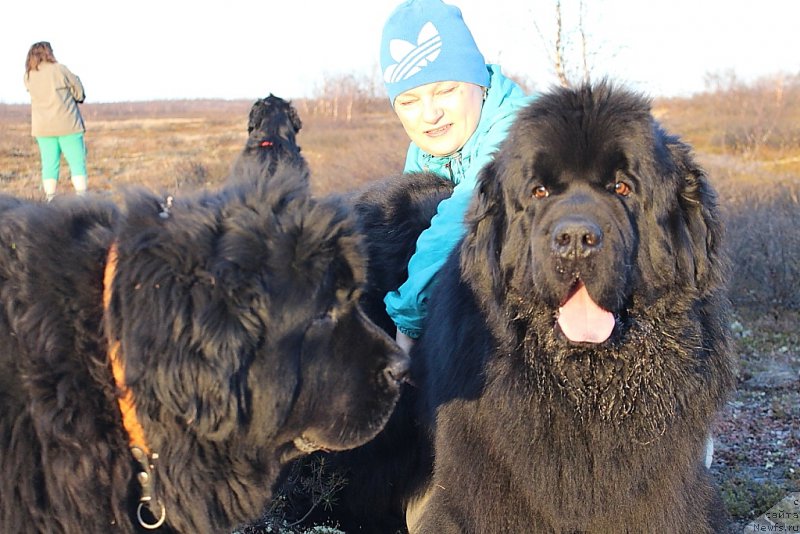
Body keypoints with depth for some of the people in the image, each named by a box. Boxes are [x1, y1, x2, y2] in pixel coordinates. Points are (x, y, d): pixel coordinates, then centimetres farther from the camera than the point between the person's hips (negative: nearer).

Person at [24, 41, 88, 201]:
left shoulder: (29, 76, 4)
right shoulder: (59, 69, -8)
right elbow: (80, 93, -3)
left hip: (43, 128, 4)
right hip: (67, 125, -4)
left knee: (49, 164, 7)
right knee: (77, 163, 1)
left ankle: (50, 200, 4)